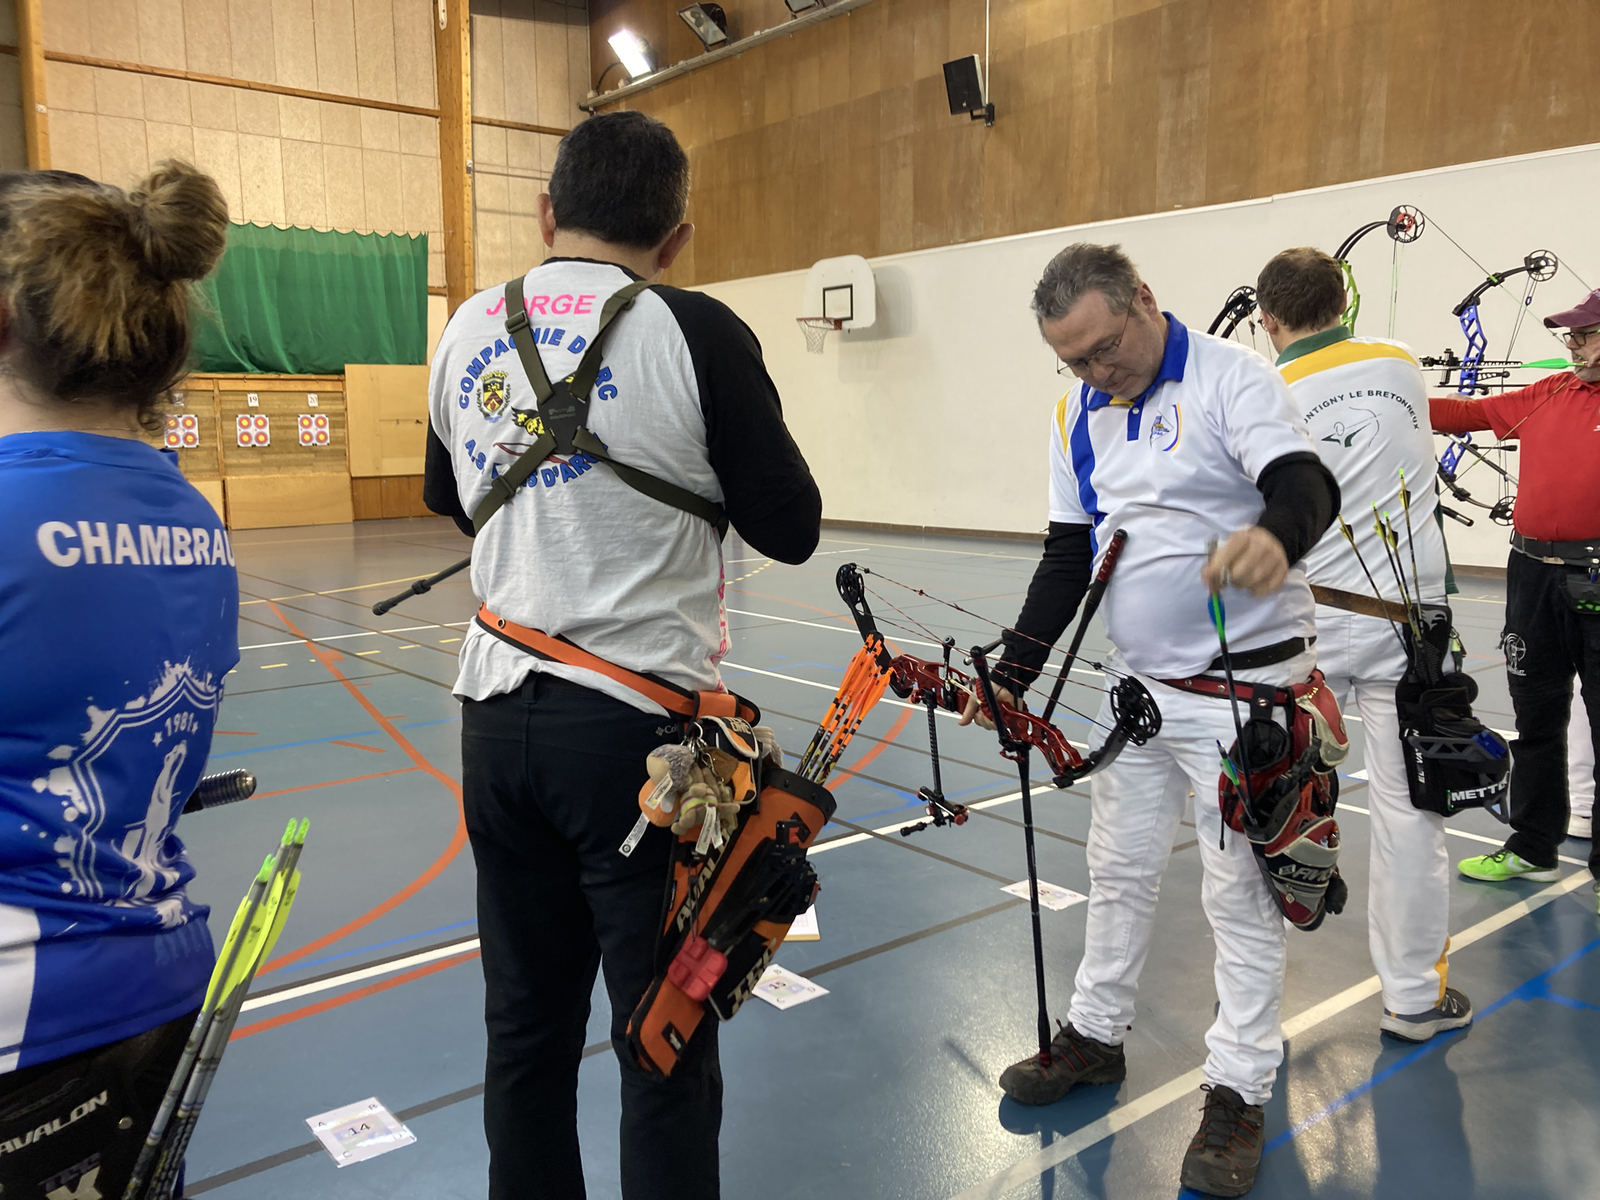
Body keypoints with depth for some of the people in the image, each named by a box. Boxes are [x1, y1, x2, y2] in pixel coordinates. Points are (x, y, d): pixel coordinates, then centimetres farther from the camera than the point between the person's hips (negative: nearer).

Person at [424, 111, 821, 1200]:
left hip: (498, 713, 6)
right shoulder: (696, 334, -10)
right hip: (639, 726, -5)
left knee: (526, 1027, 19)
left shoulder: (468, 332, 7)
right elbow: (792, 528, -4)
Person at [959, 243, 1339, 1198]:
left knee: (1241, 893, 4)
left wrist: (1274, 536, -52)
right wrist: (1012, 677, 3)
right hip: (1140, 687, 7)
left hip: (1243, 691, -6)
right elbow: (1070, 557, 10)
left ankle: (1240, 1091, 19)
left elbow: (1307, 484, -28)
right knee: (1120, 870, 17)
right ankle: (1097, 1035, 34)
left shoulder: (1230, 378, -13)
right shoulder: (1081, 416, 7)